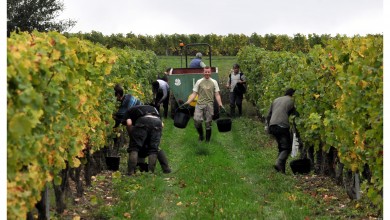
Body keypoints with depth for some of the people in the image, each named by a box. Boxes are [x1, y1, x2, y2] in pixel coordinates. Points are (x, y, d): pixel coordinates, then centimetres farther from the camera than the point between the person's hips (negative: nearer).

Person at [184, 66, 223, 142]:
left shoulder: (214, 82, 8)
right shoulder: (199, 82, 7)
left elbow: (217, 95, 6)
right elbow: (194, 94, 4)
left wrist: (220, 104, -6)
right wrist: (188, 102, -7)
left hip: (209, 105, 0)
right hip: (199, 104, 0)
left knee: (208, 123, 3)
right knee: (197, 120, -13)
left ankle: (207, 140, 15)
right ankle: (201, 134, 14)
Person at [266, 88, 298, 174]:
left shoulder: (276, 100, 23)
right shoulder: (291, 101, 7)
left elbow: (269, 115, 23)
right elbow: (295, 114, 7)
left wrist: (269, 127, 26)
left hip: (272, 126, 6)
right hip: (282, 126, -6)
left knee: (281, 147, 17)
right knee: (287, 147, -3)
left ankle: (281, 169, 10)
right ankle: (279, 163, -25)